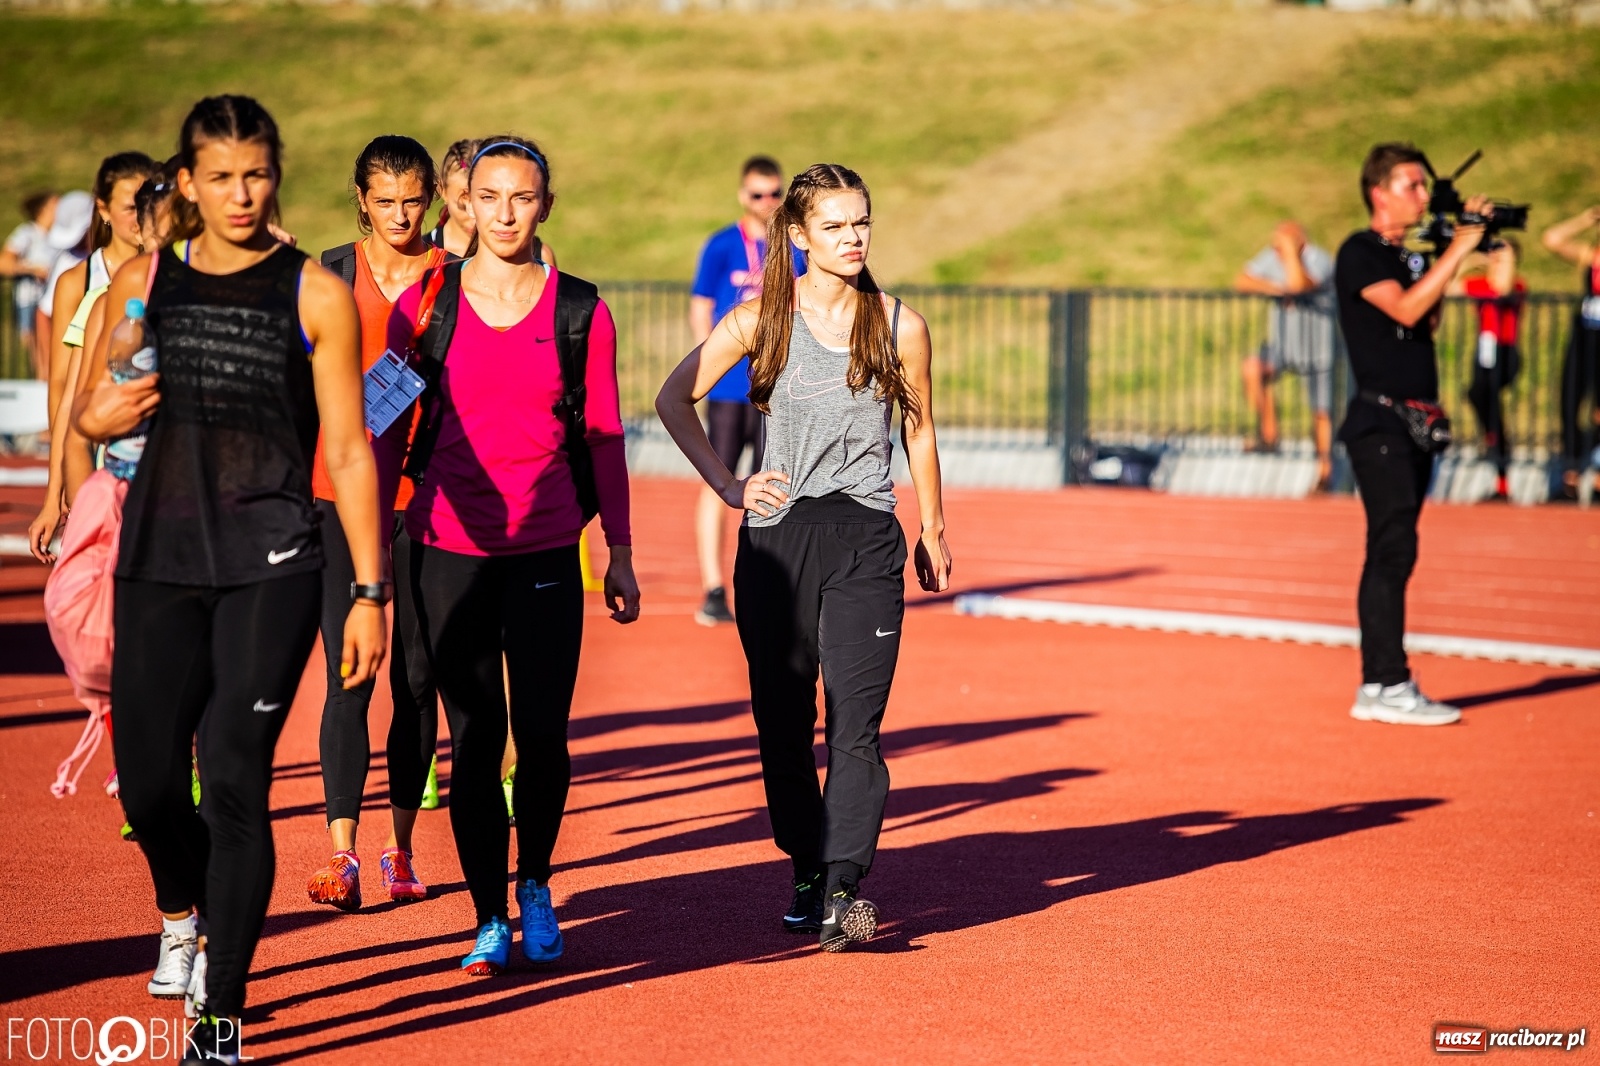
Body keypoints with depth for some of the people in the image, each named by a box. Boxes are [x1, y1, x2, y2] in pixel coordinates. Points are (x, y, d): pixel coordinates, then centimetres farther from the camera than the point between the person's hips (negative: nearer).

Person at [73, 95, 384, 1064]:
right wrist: (99, 415, -7)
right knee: (148, 776, 5)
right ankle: (184, 913, 41)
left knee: (236, 778, -11)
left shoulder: (315, 295, -1)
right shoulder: (143, 283, 8)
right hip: (160, 556, 3)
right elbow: (87, 409, 18)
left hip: (272, 565, -3)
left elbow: (350, 450, -1)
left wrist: (371, 591, -6)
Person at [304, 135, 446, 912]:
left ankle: (401, 847, 15)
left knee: (417, 678, 5)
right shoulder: (332, 273, 5)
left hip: (428, 493, 0)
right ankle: (342, 853, -9)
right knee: (348, 674, -8)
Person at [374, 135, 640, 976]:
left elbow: (604, 436, 8)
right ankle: (490, 920, 12)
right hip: (450, 550, 0)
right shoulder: (424, 306, 2)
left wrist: (620, 551, 7)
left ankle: (534, 886, 25)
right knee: (473, 740, 1)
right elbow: (387, 432, 7)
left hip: (547, 554, 0)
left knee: (542, 735, -1)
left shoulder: (580, 311, 3)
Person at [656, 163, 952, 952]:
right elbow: (674, 398, 9)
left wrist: (933, 530, 20)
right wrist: (725, 485, 2)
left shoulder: (899, 326, 4)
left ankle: (845, 889, -16)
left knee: (856, 723, -11)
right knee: (783, 722, 5)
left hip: (866, 539, -1)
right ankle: (808, 874, 20)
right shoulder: (763, 318, 2)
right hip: (776, 537, 1)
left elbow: (919, 431, 16)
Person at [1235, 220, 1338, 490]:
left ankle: (1324, 471, 18)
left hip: (1317, 349, -4)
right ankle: (1268, 435, -14)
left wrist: (1291, 247, -33)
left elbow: (1298, 283, -40)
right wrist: (1275, 288, -20)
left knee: (1321, 412, 2)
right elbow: (1241, 281, -7)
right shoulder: (1271, 257, -4)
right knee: (1253, 368, -26)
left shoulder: (1319, 261, -21)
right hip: (1281, 345, 4)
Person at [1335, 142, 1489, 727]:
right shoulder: (1360, 253, -6)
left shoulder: (1412, 258, 20)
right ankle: (1390, 686, -17)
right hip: (1379, 420, -9)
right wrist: (1457, 249, -17)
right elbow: (1405, 309, -19)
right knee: (1394, 548, -14)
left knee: (1390, 553, 8)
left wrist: (1477, 236, 5)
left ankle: (1376, 688, 11)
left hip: (1416, 422, 9)